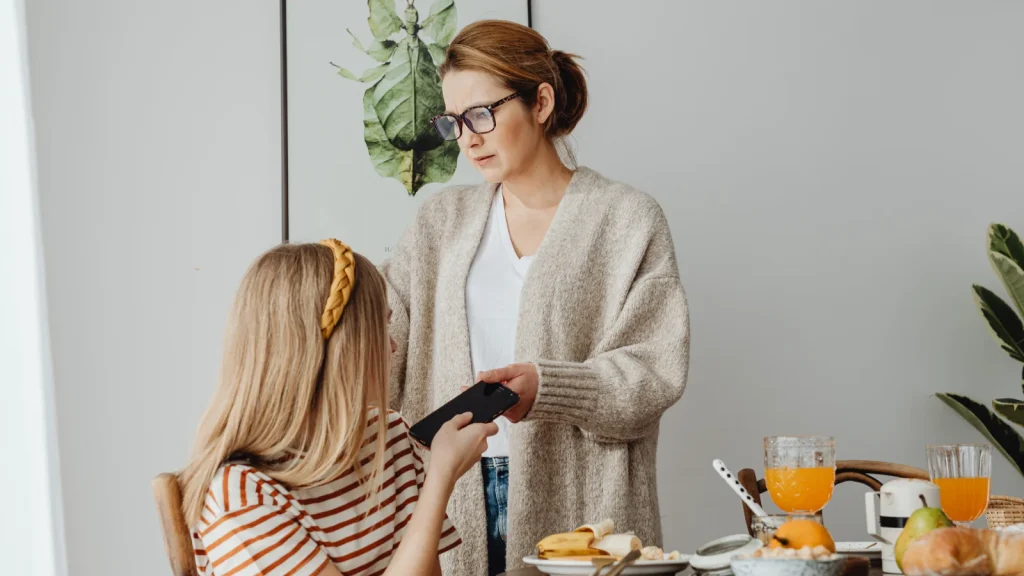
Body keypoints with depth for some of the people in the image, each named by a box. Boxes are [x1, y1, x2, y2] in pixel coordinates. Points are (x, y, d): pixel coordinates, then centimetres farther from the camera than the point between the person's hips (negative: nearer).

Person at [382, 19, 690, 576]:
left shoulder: (627, 219, 0)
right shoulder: (443, 219, 13)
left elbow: (654, 369, -8)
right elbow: (381, 341, 3)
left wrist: (543, 388, -23)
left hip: (575, 502, -3)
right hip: (455, 495, 3)